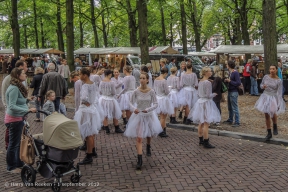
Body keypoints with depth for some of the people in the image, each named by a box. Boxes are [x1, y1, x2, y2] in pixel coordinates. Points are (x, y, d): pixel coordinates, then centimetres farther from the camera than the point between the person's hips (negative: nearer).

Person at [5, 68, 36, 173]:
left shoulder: (18, 87, 10)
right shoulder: (14, 89, -21)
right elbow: (12, 106, -25)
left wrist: (27, 100, -1)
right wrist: (28, 110, -27)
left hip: (18, 119, 10)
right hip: (14, 120, -10)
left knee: (19, 142, 18)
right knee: (13, 144, 3)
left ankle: (19, 164, 31)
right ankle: (11, 167, 17)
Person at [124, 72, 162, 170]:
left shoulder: (151, 91, -11)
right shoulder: (136, 92, -10)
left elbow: (155, 104, -7)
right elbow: (131, 102, -2)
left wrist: (148, 109, -23)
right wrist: (134, 109, -22)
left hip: (149, 115, 1)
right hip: (138, 115, -1)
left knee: (149, 134, 23)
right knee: (139, 138, -8)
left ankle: (148, 147, 56)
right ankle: (139, 160, -7)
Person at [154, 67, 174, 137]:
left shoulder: (156, 79, 0)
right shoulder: (164, 80, -21)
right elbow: (167, 92, -17)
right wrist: (168, 90, 3)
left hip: (157, 97, 7)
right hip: (163, 98, -7)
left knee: (162, 116, 19)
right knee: (163, 117, 5)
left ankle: (164, 131, 29)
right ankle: (161, 132, 12)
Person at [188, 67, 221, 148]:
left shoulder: (200, 81, 7)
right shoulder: (208, 82, -18)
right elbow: (208, 95, -19)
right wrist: (214, 94, -2)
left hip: (200, 101, 9)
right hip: (206, 103, -9)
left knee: (201, 123, 16)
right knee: (206, 124, -4)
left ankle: (201, 140, 26)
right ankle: (206, 143, 0)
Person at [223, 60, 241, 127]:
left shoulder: (235, 73, -16)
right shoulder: (230, 72, 10)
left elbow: (238, 83, -20)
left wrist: (230, 81, -18)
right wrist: (227, 80, -1)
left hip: (234, 92, -10)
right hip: (230, 91, 10)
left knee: (235, 108, -5)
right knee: (230, 107, 19)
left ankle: (237, 122, 2)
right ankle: (230, 120, 31)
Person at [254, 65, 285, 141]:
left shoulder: (279, 81, -10)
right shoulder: (266, 77, -2)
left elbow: (279, 93, -10)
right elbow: (261, 84, 12)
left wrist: (279, 104, -15)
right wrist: (263, 86, -12)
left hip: (274, 98, -4)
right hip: (266, 97, 4)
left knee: (273, 113, -24)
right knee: (266, 115, 7)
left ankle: (275, 126, 9)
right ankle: (269, 133, 20)